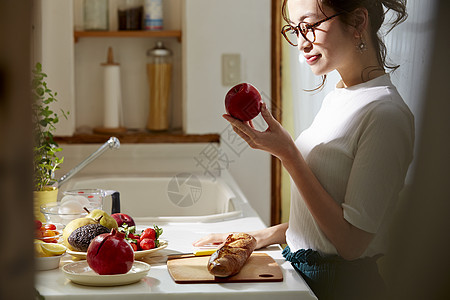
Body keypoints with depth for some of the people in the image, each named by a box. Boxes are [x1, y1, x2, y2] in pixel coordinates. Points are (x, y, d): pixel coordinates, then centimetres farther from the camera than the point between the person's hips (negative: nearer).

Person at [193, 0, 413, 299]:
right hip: (303, 270, 8)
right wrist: (262, 237, 8)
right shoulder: (337, 98, 10)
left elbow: (351, 242, -20)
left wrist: (287, 153, -20)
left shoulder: (385, 113, -18)